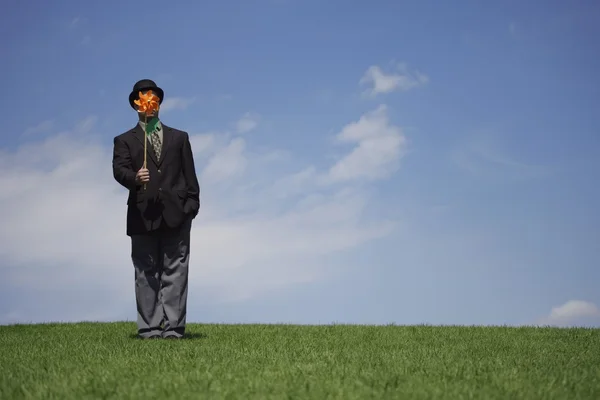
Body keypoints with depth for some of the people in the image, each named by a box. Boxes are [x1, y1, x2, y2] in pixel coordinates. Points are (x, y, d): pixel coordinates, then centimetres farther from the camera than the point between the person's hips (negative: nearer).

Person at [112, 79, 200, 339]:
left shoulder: (179, 138, 19)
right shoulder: (125, 140, 14)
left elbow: (189, 174, 12)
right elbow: (119, 170, -3)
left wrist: (192, 203, -1)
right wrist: (134, 178, -25)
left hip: (176, 214, 1)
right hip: (143, 216, -1)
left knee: (175, 273, -3)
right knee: (146, 275, 0)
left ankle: (173, 327, -2)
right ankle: (149, 328, 2)